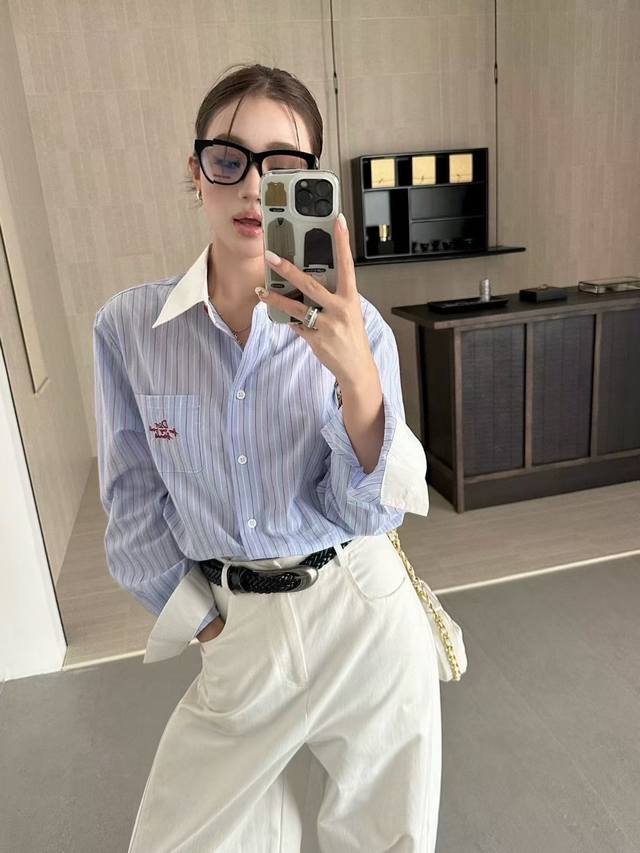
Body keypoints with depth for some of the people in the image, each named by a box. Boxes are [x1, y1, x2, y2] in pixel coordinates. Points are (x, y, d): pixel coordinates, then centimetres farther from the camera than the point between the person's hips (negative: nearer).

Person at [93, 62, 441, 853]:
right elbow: (136, 503, 0)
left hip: (363, 615, 0)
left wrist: (358, 379, -28)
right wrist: (205, 623, 2)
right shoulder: (128, 326, -9)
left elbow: (372, 514, -12)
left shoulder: (354, 329, -11)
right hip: (238, 628, 1)